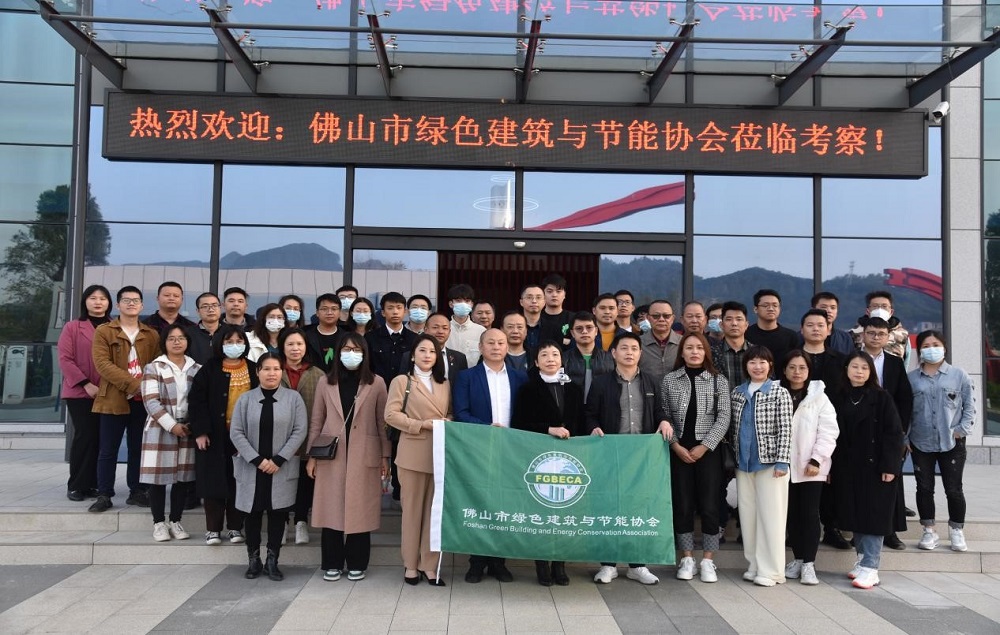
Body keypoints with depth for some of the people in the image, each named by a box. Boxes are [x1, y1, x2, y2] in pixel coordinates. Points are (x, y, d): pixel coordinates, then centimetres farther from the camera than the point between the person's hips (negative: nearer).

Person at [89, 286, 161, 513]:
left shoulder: (152, 335, 11)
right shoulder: (104, 331, 3)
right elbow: (102, 364, -9)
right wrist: (133, 384, -18)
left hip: (143, 400, 2)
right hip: (114, 399, -2)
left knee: (138, 449, 8)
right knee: (108, 450, 2)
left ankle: (137, 492, 17)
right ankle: (104, 495, 8)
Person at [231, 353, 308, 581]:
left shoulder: (293, 398, 1)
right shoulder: (245, 399, 3)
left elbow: (299, 431, -5)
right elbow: (236, 433, -2)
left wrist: (279, 459, -12)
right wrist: (257, 460, -12)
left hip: (282, 468, -1)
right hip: (251, 468, 1)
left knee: (277, 513, 3)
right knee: (252, 514, 6)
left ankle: (272, 562, 13)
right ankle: (253, 561, 18)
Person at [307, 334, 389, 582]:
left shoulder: (376, 383, 3)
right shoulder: (326, 382, 7)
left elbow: (382, 422, 3)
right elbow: (316, 422, 9)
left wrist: (385, 456, 0)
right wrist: (311, 455, 4)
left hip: (364, 457, -1)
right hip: (331, 456, 1)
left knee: (360, 510, 3)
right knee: (331, 510, 3)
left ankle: (356, 564, 14)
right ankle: (332, 564, 14)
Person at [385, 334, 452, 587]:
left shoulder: (445, 384, 17)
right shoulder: (401, 381, 2)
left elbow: (451, 414, 17)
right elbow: (391, 414, -8)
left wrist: (447, 423, -6)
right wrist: (423, 424, -14)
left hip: (440, 454, 4)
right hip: (413, 454, -4)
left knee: (435, 509, 4)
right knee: (412, 508, 4)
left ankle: (430, 564, 12)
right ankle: (411, 564, 15)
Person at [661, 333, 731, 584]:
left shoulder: (718, 381, 2)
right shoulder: (669, 380, 4)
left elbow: (723, 418, -2)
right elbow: (665, 416, 3)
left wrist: (704, 446, -10)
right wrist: (676, 445, -8)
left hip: (708, 450, -1)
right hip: (679, 451, 1)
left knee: (709, 505, 0)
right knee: (682, 504, 4)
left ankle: (708, 561, 11)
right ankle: (687, 558, 15)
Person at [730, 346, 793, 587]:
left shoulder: (779, 393, -3)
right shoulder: (737, 393, 10)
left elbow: (785, 430, -8)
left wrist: (782, 461, -14)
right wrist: (731, 458, 10)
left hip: (770, 461, -5)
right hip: (743, 462, 5)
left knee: (771, 515, -2)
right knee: (747, 514, 8)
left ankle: (771, 570, 6)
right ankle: (755, 565, 20)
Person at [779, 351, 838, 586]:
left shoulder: (819, 397, 0)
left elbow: (828, 432, -6)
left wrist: (817, 459, -13)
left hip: (811, 467, -3)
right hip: (785, 466, 3)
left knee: (809, 514, -2)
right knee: (792, 514, 9)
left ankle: (808, 563, 4)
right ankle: (797, 558, 20)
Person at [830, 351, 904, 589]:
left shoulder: (881, 397, -3)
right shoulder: (839, 399, 8)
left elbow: (894, 433, -6)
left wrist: (889, 466, -13)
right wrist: (830, 467, 3)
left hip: (874, 466, -4)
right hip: (846, 468, 4)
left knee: (873, 516, -3)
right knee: (855, 515, 10)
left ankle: (870, 568, 0)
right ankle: (862, 560, 22)